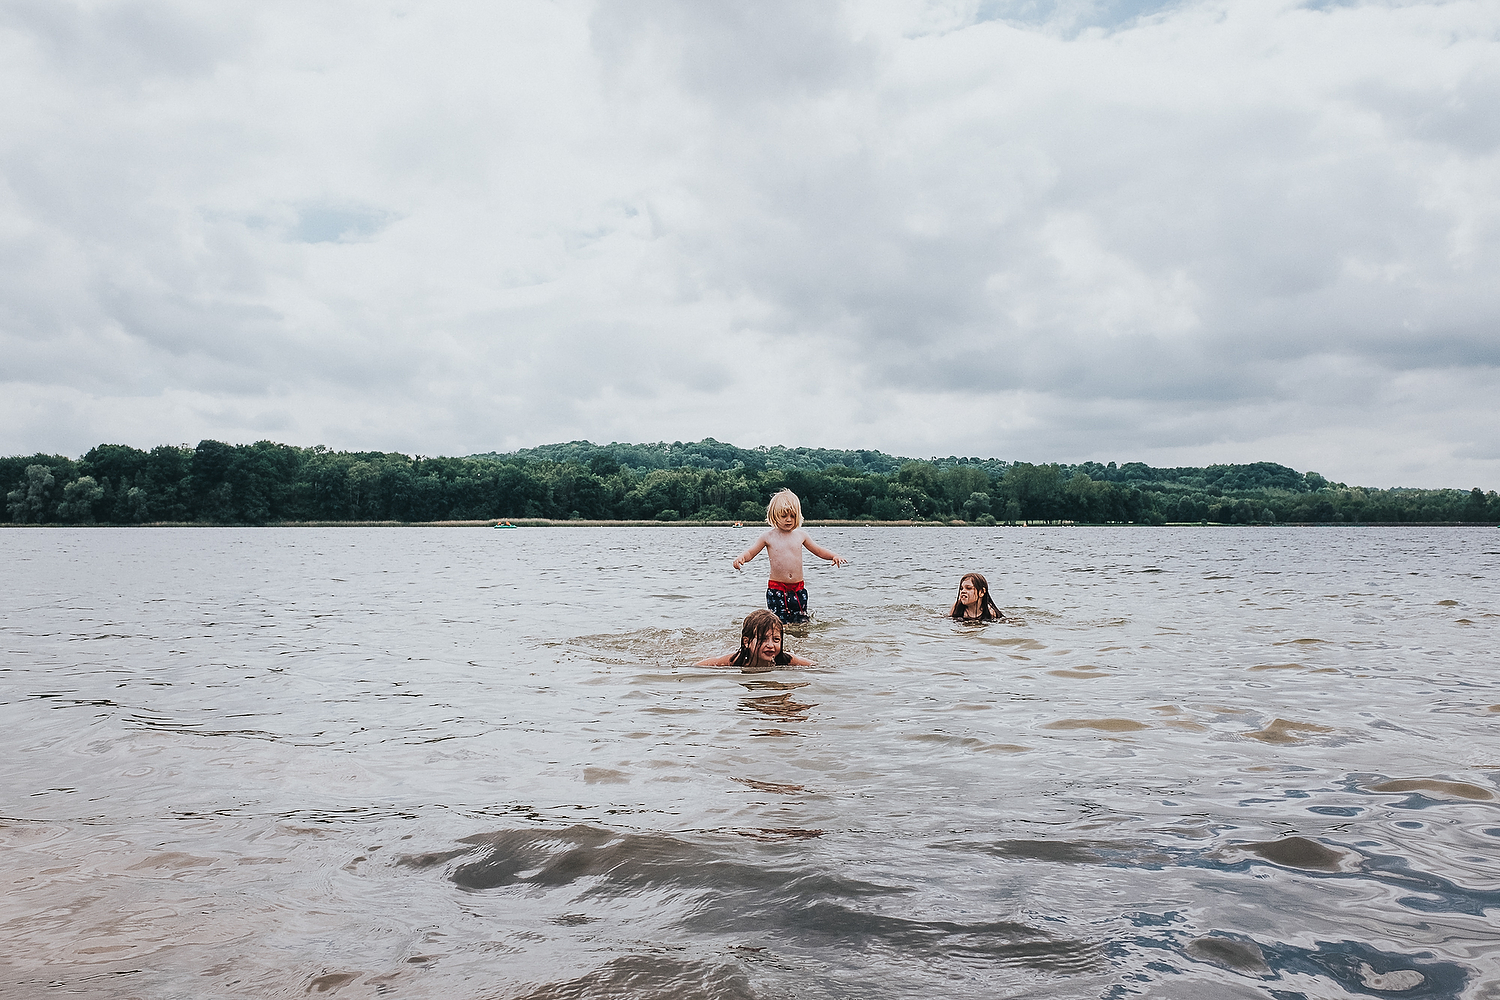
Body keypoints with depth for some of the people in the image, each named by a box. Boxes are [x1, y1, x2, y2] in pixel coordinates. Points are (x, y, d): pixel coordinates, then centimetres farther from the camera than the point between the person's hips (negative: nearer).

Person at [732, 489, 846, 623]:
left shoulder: (800, 535, 7)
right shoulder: (769, 537, -1)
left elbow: (818, 550, 16)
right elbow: (750, 552, 4)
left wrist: (834, 556, -1)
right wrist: (741, 558, -19)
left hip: (798, 588, 3)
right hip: (776, 588, -3)